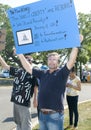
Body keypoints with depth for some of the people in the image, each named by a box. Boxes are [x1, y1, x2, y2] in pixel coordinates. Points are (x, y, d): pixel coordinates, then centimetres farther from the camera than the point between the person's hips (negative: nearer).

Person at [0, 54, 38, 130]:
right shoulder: (18, 70, 8)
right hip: (15, 101, 6)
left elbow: (36, 87, -4)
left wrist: (35, 99, -6)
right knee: (18, 123, 21)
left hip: (25, 103, -6)